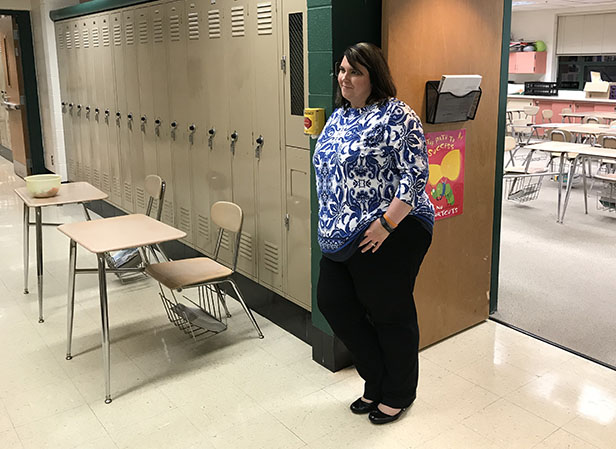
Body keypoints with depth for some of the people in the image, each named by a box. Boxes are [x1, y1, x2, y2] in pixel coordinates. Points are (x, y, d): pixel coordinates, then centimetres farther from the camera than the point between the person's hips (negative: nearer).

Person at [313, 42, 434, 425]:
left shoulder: (396, 116, -13)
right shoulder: (339, 116, 13)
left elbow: (415, 174, -19)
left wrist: (386, 224, -23)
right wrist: (332, 223, 17)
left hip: (388, 235, -9)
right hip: (343, 236, 9)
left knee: (389, 313, 5)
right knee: (332, 301, 11)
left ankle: (398, 394, 29)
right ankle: (377, 381, 30)